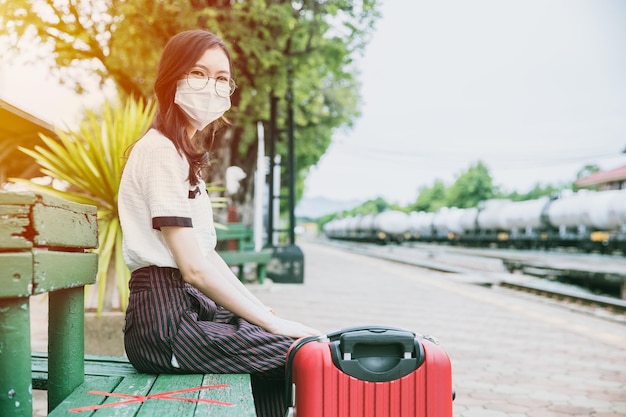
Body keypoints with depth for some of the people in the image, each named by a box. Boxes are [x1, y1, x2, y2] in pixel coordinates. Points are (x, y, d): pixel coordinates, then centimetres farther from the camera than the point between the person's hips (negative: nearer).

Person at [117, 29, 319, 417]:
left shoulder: (185, 153, 17)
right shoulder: (160, 151, -12)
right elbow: (194, 268, -18)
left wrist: (266, 313, 8)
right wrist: (272, 322, -13)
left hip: (191, 308, 10)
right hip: (165, 319, -10)